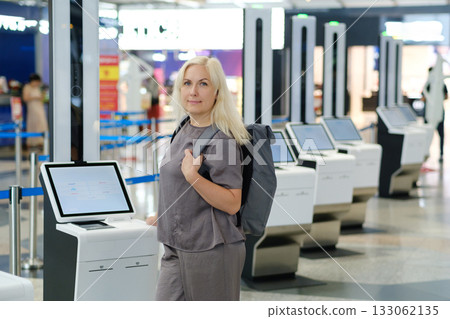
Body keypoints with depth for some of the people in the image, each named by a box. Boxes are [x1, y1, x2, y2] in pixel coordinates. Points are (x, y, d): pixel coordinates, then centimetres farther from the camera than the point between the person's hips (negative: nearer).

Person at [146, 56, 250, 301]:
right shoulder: (185, 130, 13)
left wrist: (193, 178, -28)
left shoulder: (222, 139, -14)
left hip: (211, 251, -8)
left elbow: (232, 204, -18)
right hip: (177, 250, 8)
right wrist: (163, 217, 33)